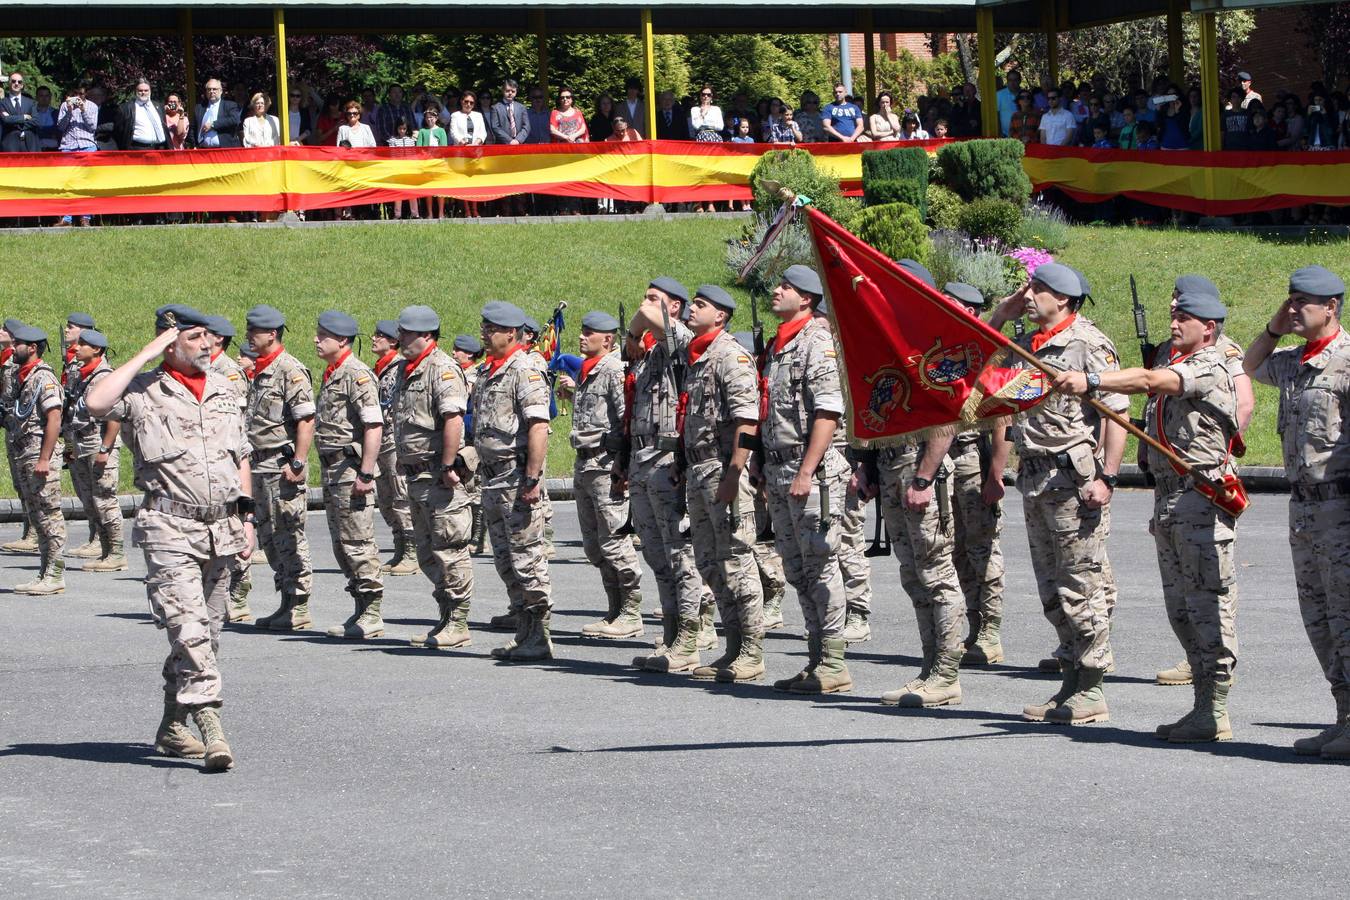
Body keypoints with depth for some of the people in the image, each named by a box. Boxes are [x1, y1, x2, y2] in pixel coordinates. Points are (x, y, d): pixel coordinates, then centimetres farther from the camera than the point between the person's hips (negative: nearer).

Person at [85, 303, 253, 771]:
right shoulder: (143, 392, -5)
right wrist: (145, 356, -17)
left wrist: (246, 516, 13)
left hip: (221, 531, 6)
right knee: (189, 628, -16)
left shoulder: (222, 390, 13)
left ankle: (174, 726, 22)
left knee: (207, 632, 11)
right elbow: (96, 403, -25)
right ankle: (210, 728, -22)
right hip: (170, 530, -6)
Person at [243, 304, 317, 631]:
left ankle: (299, 609, -2)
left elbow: (306, 420, -18)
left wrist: (297, 464, -22)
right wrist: (247, 463, 19)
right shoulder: (257, 373, 16)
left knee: (290, 537, -6)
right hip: (260, 466, 10)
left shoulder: (290, 371, -12)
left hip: (282, 466, -10)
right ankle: (286, 603, 19)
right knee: (269, 537, 12)